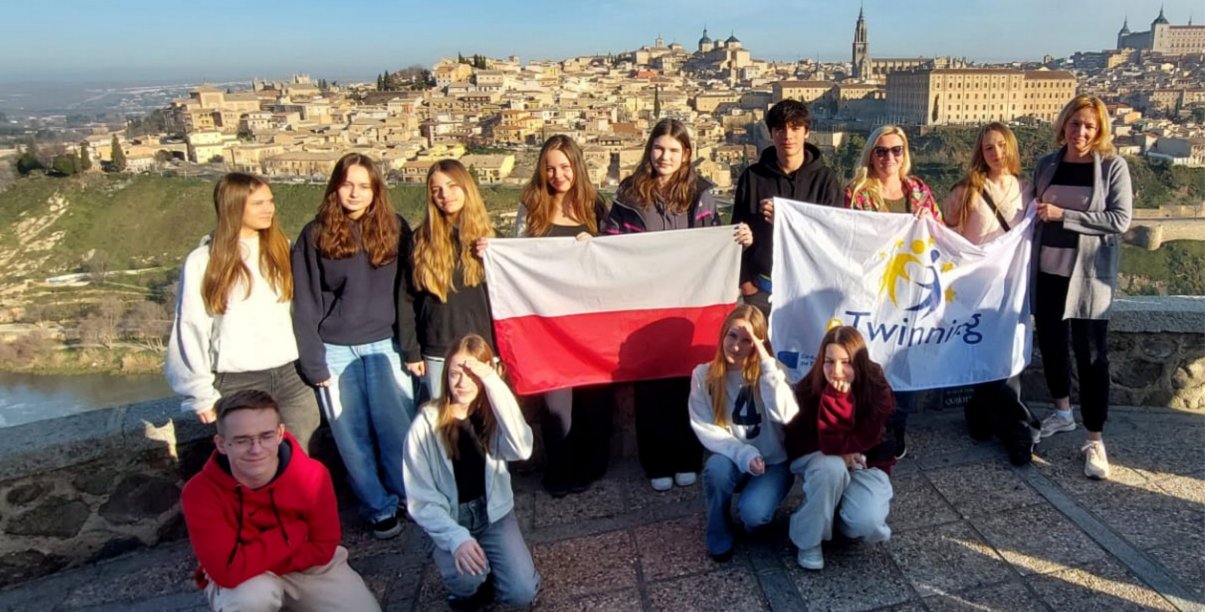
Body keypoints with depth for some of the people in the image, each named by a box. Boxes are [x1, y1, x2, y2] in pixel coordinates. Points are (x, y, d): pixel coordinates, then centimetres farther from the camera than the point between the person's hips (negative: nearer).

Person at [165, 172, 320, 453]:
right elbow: (191, 331, -1)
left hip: (292, 377, 3)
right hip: (237, 384, -3)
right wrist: (203, 393, -2)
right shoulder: (203, 262, -4)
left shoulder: (281, 250, 8)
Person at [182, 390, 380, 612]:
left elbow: (322, 548, -15)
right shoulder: (200, 491, -26)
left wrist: (255, 560, -24)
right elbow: (228, 570, -32)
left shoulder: (313, 475, -22)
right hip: (242, 582, -3)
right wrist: (293, 534, -27)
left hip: (309, 567, 3)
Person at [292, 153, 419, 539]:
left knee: (399, 431, 4)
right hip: (336, 351, 0)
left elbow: (405, 293, 1)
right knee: (354, 438, 9)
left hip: (384, 346, 0)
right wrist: (312, 362, -5)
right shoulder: (315, 235, -2)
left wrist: (411, 350, -2)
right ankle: (380, 508, 24)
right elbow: (305, 304, -2)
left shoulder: (394, 230, 2)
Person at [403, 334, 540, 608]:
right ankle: (467, 586, 6)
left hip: (494, 514, 2)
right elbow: (421, 499, -12)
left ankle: (490, 565, 17)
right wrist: (457, 538, -28)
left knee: (522, 593, -16)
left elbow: (522, 450, -29)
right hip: (451, 521, -2)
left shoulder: (494, 414, -7)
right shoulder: (426, 424, -13)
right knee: (468, 580, -30)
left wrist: (494, 383, -31)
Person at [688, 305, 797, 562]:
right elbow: (705, 429, -12)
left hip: (774, 462, -1)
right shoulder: (703, 375, -8)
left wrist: (767, 364, -32)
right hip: (733, 460, 2)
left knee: (752, 512, -28)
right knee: (717, 467, -33)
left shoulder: (770, 371, -12)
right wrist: (743, 454, -26)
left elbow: (786, 416, -30)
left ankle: (753, 513, 11)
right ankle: (719, 537, -7)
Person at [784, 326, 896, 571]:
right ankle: (809, 540, -15)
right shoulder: (809, 389, -21)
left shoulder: (877, 388, -19)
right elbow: (830, 443, -28)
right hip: (816, 458, 0)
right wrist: (838, 396, -36)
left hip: (865, 463, 1)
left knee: (866, 524, -28)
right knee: (832, 468, -39)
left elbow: (864, 440, -23)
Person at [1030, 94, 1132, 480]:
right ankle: (1062, 413, 34)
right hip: (1047, 271, 4)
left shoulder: (1113, 166, -5)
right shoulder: (1046, 165, 6)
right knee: (1050, 343, 13)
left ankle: (1095, 440, 9)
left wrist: (1063, 215, -18)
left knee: (1091, 355, -1)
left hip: (1090, 276, -4)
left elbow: (1120, 220, -12)